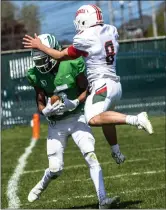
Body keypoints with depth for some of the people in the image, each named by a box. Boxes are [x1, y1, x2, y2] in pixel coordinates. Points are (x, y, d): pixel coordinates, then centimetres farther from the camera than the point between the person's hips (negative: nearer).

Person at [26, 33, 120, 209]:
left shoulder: (72, 65, -13)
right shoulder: (37, 75, -6)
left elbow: (85, 90, -4)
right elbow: (40, 104, 0)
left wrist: (74, 103, -22)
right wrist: (48, 111, -23)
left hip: (77, 118, -1)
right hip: (56, 124, 1)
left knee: (91, 156, -16)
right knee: (55, 169, 0)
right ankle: (41, 186, 34)